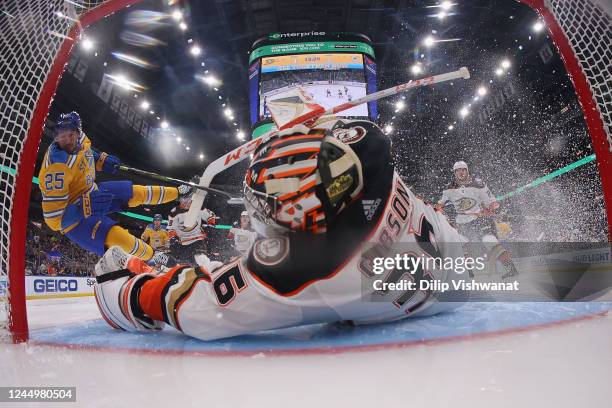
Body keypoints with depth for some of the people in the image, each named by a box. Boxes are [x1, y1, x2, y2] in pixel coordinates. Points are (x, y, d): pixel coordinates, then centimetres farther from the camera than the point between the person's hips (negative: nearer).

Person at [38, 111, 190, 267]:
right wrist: (86, 206, -43)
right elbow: (54, 218, -34)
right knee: (118, 238, -27)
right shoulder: (56, 167, -36)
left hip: (91, 193, 8)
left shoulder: (81, 139, -13)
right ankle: (153, 256, -1)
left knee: (137, 192, 14)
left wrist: (102, 159, 5)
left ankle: (176, 192, 38)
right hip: (74, 218, -8)